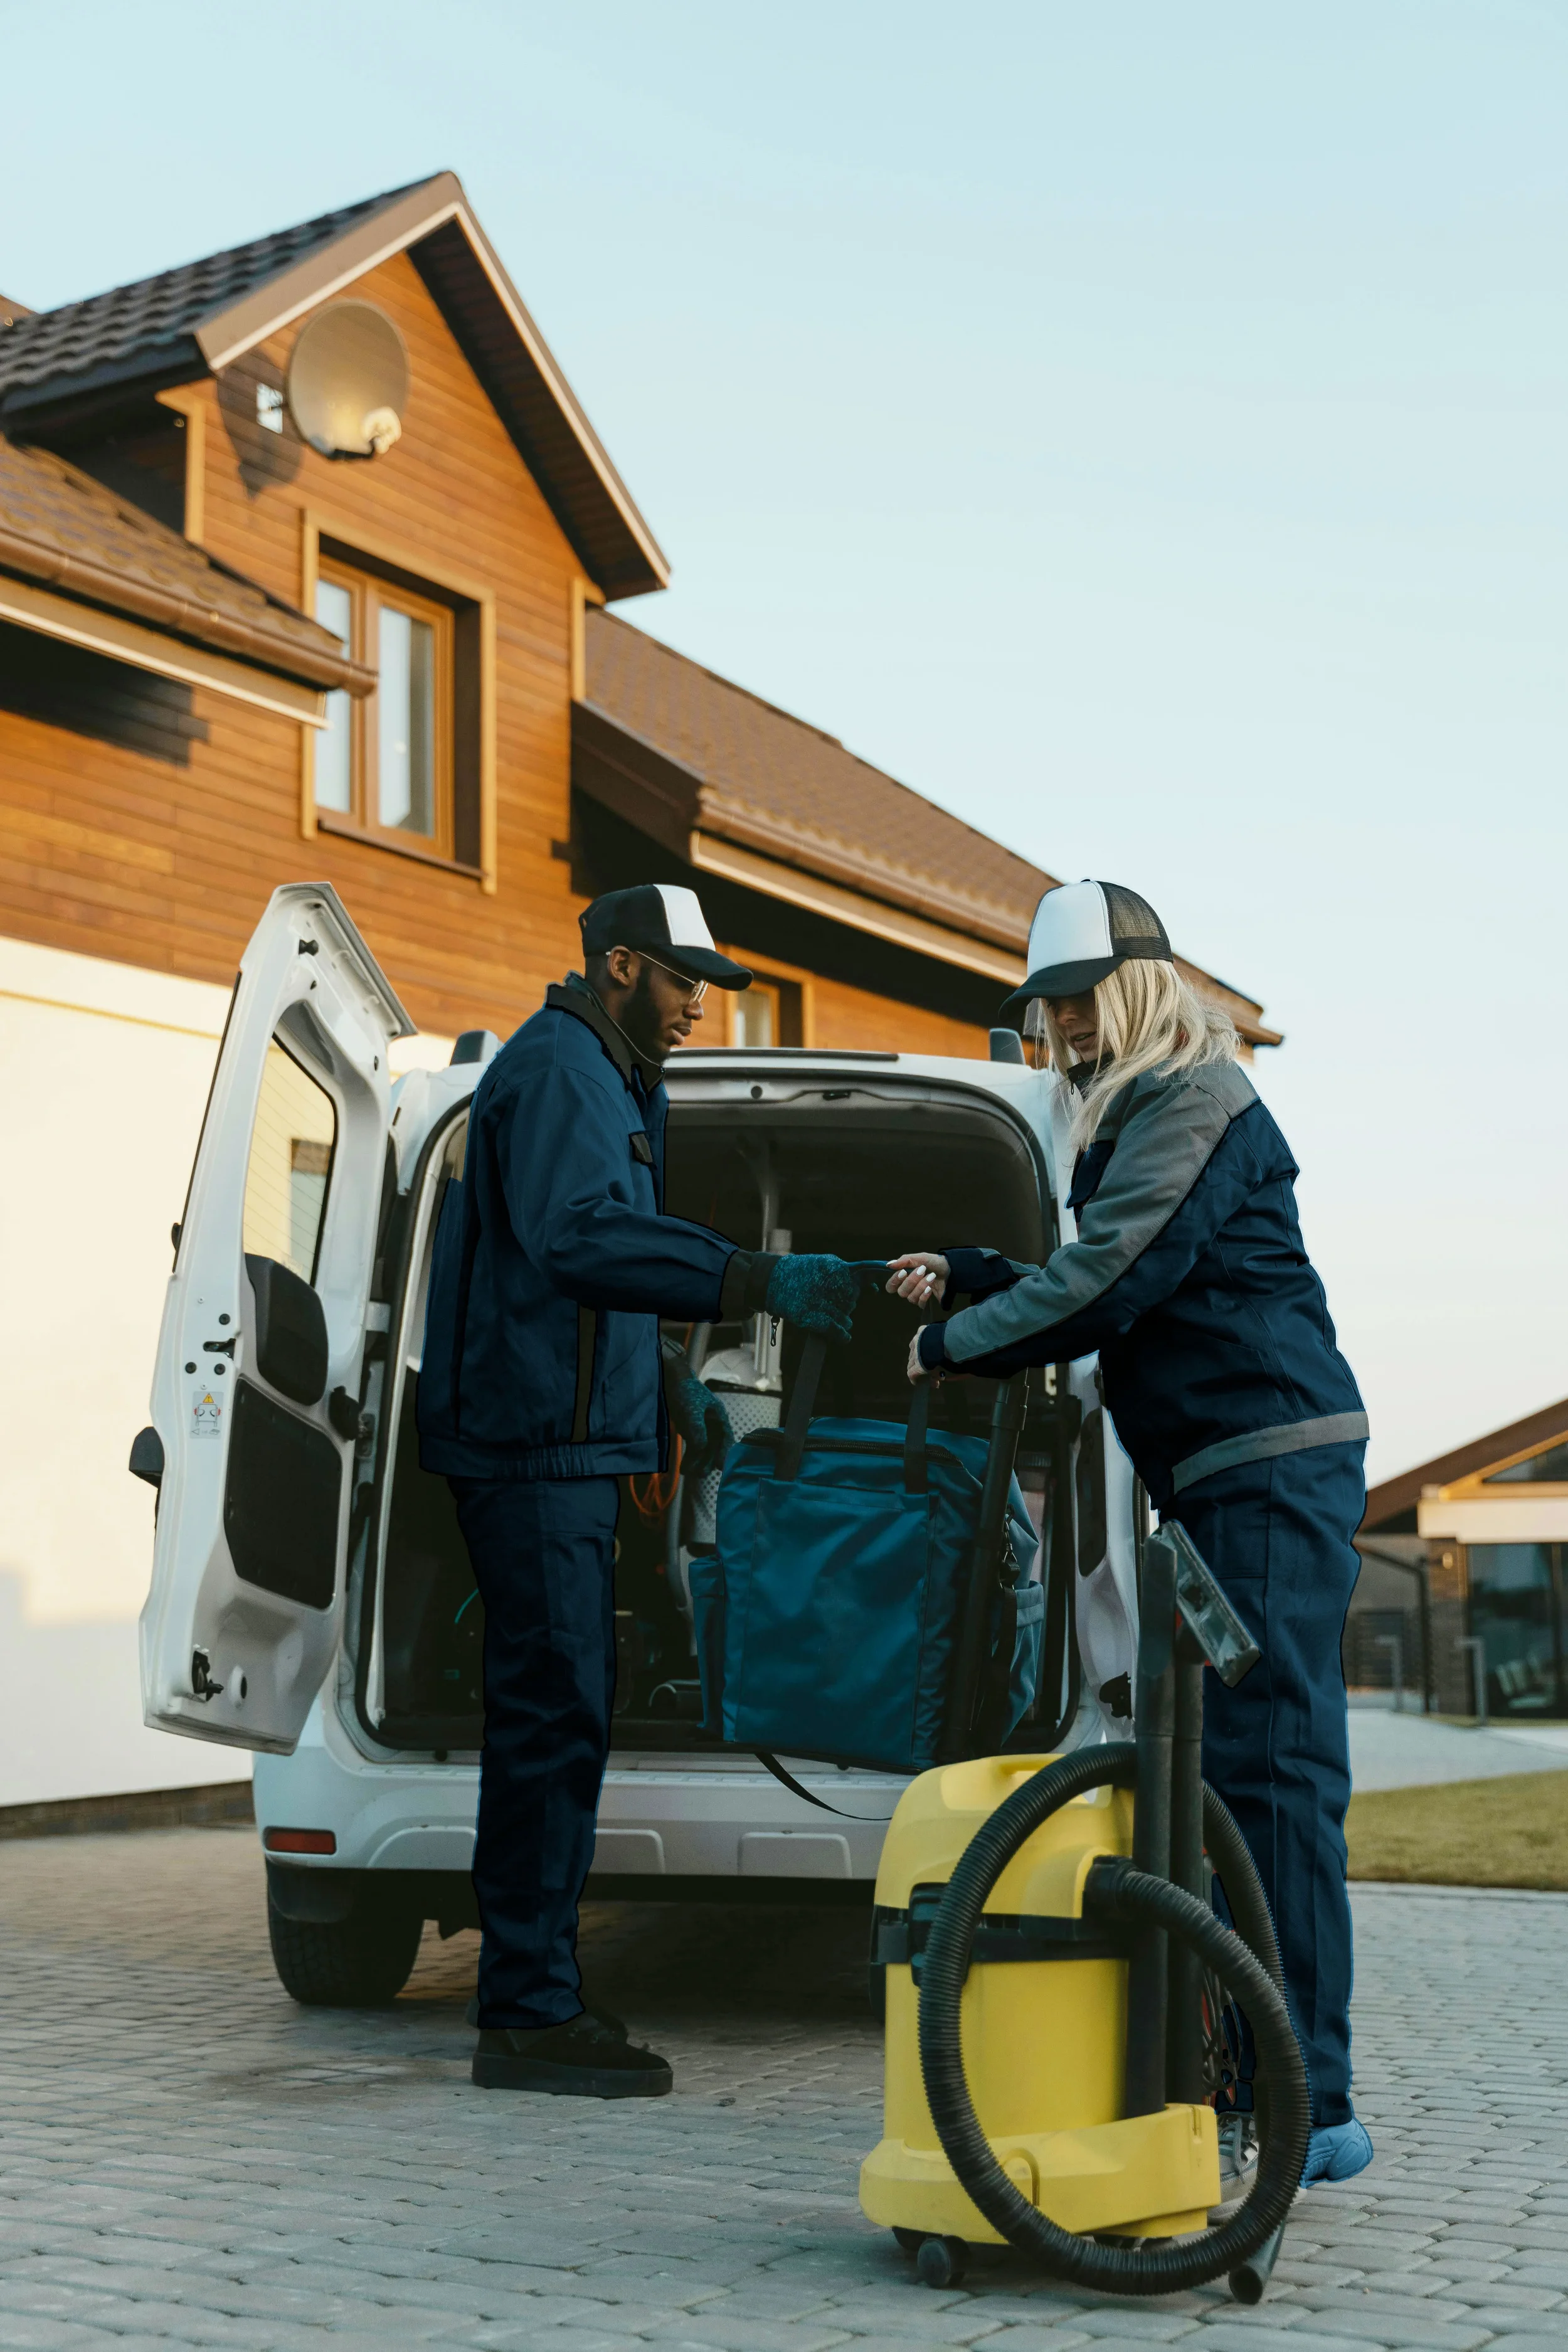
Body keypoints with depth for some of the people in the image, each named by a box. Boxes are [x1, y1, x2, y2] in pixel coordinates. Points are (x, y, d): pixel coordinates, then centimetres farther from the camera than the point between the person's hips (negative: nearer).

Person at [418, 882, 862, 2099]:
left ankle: (536, 1992, 23)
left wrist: (672, 1381, 28)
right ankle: (529, 2014, -4)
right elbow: (580, 1239, -31)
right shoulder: (557, 1071, -13)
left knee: (558, 1711, 14)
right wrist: (761, 1280, -38)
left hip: (564, 1444, 11)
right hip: (539, 1444, -11)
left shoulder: (609, 1079, 22)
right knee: (556, 1713, -9)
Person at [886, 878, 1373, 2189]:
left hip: (1273, 1465, -11)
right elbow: (1106, 1292, 26)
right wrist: (963, 1279, 18)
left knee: (1273, 1767, -13)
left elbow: (1105, 1291, -16)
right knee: (1226, 1767, 11)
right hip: (1225, 1481, 11)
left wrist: (953, 1346, -3)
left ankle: (1309, 2109, -12)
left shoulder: (1195, 1107, -9)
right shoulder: (1142, 1117, 22)